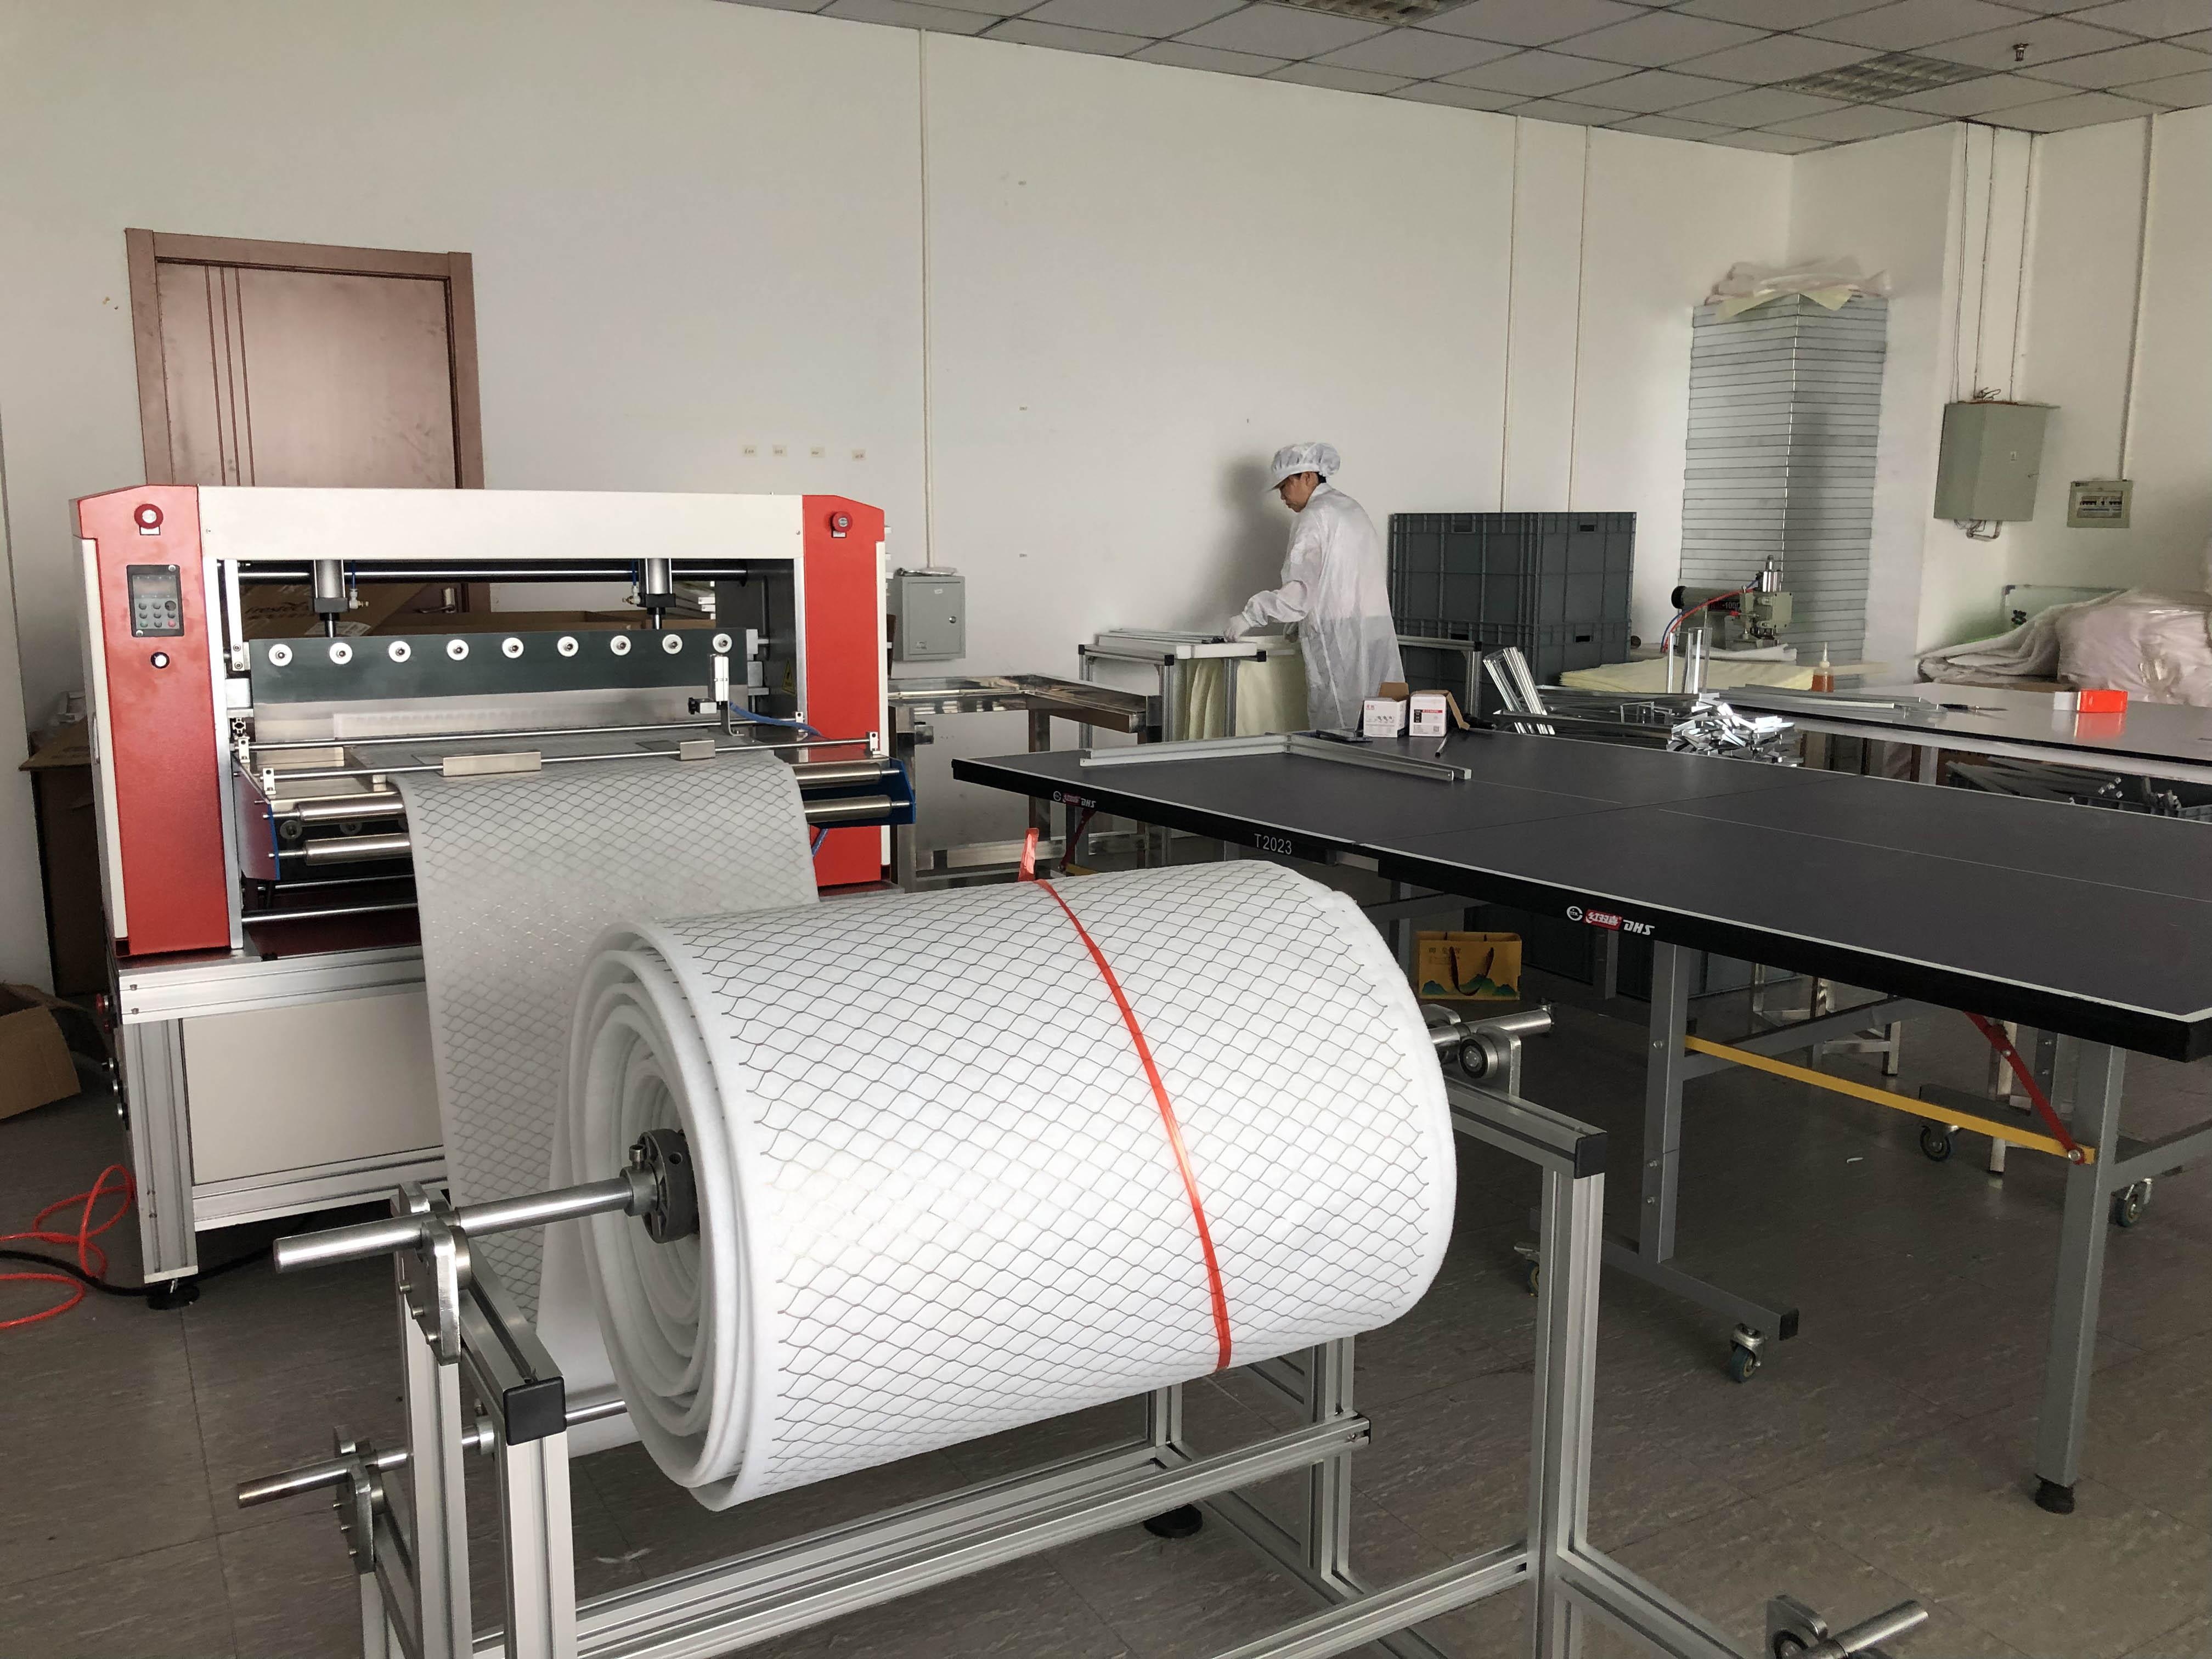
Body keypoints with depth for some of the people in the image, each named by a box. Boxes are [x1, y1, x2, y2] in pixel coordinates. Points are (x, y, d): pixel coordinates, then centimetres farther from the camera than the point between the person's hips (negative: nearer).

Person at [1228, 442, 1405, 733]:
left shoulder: (1315, 516, -7)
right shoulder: (1353, 508, 20)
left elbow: (1300, 589, -17)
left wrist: (1250, 617, -13)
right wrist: (1308, 619, 23)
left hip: (1340, 635, -9)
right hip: (1377, 632, 9)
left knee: (1334, 729, -6)